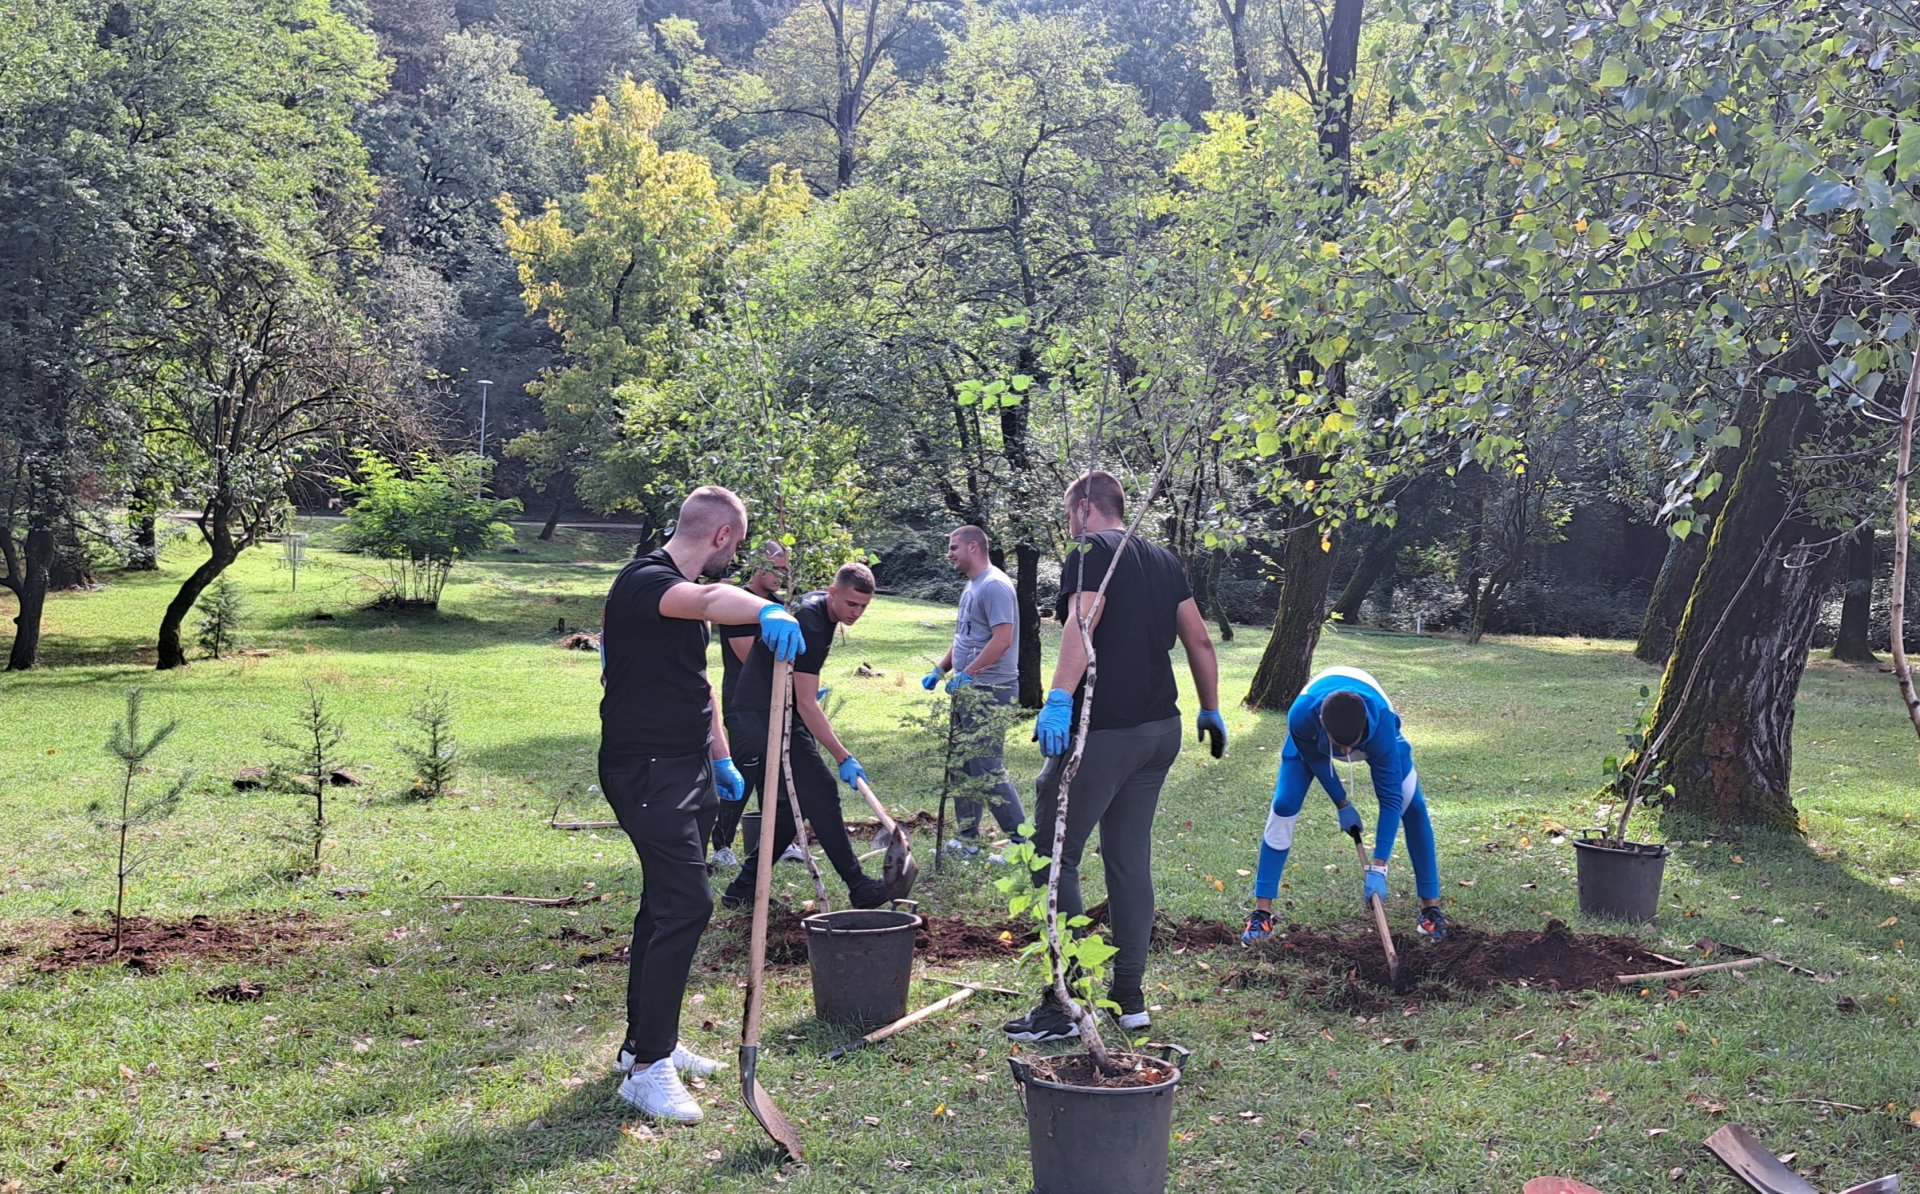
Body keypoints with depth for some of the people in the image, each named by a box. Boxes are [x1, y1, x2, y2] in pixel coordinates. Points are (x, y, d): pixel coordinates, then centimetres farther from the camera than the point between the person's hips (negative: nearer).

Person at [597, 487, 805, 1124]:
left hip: (688, 771, 10)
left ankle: (647, 1038, 26)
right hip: (647, 771, -10)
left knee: (667, 902, 15)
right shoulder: (644, 582, -16)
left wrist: (721, 760, 23)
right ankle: (647, 1067, -11)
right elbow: (711, 601, -39)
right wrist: (765, 610, -58)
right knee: (686, 904, -16)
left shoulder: (685, 590, 17)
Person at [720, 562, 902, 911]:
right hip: (768, 716, -11)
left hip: (770, 715, 11)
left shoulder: (815, 604, 6)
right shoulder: (811, 626, -25)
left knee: (790, 805, 10)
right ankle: (860, 889, -6)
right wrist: (843, 758, -27)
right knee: (821, 796, -10)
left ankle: (742, 889, 14)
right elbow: (806, 704, -27)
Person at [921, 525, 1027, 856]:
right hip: (966, 691, 10)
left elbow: (1002, 639, -24)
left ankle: (1022, 841, -4)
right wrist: (939, 670, 14)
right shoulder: (971, 587, 17)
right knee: (961, 767, 13)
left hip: (989, 691, -10)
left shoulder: (994, 586, -15)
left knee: (988, 769, -10)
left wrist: (966, 674, -22)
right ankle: (967, 840, 21)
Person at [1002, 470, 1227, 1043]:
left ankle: (1064, 1006, -3)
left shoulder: (1092, 550, -6)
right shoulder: (1164, 561, 16)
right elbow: (1200, 641, 19)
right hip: (1161, 730, 8)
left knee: (1054, 858, -2)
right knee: (1130, 858, 15)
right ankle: (1129, 996, 19)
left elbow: (1083, 623, -24)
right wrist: (1211, 711, 30)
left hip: (1103, 732, -8)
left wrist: (1058, 700, -35)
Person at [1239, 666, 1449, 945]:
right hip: (1312, 740, 0)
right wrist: (1342, 805, -10)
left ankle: (1431, 906, 2)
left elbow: (1390, 797, -37)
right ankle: (1261, 912, -4)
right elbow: (1315, 760, -19)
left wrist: (1378, 868, -38)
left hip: (1375, 731, 0)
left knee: (1413, 805, -13)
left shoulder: (1381, 722, -44)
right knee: (1283, 806, -12)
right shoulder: (1301, 717, -44)